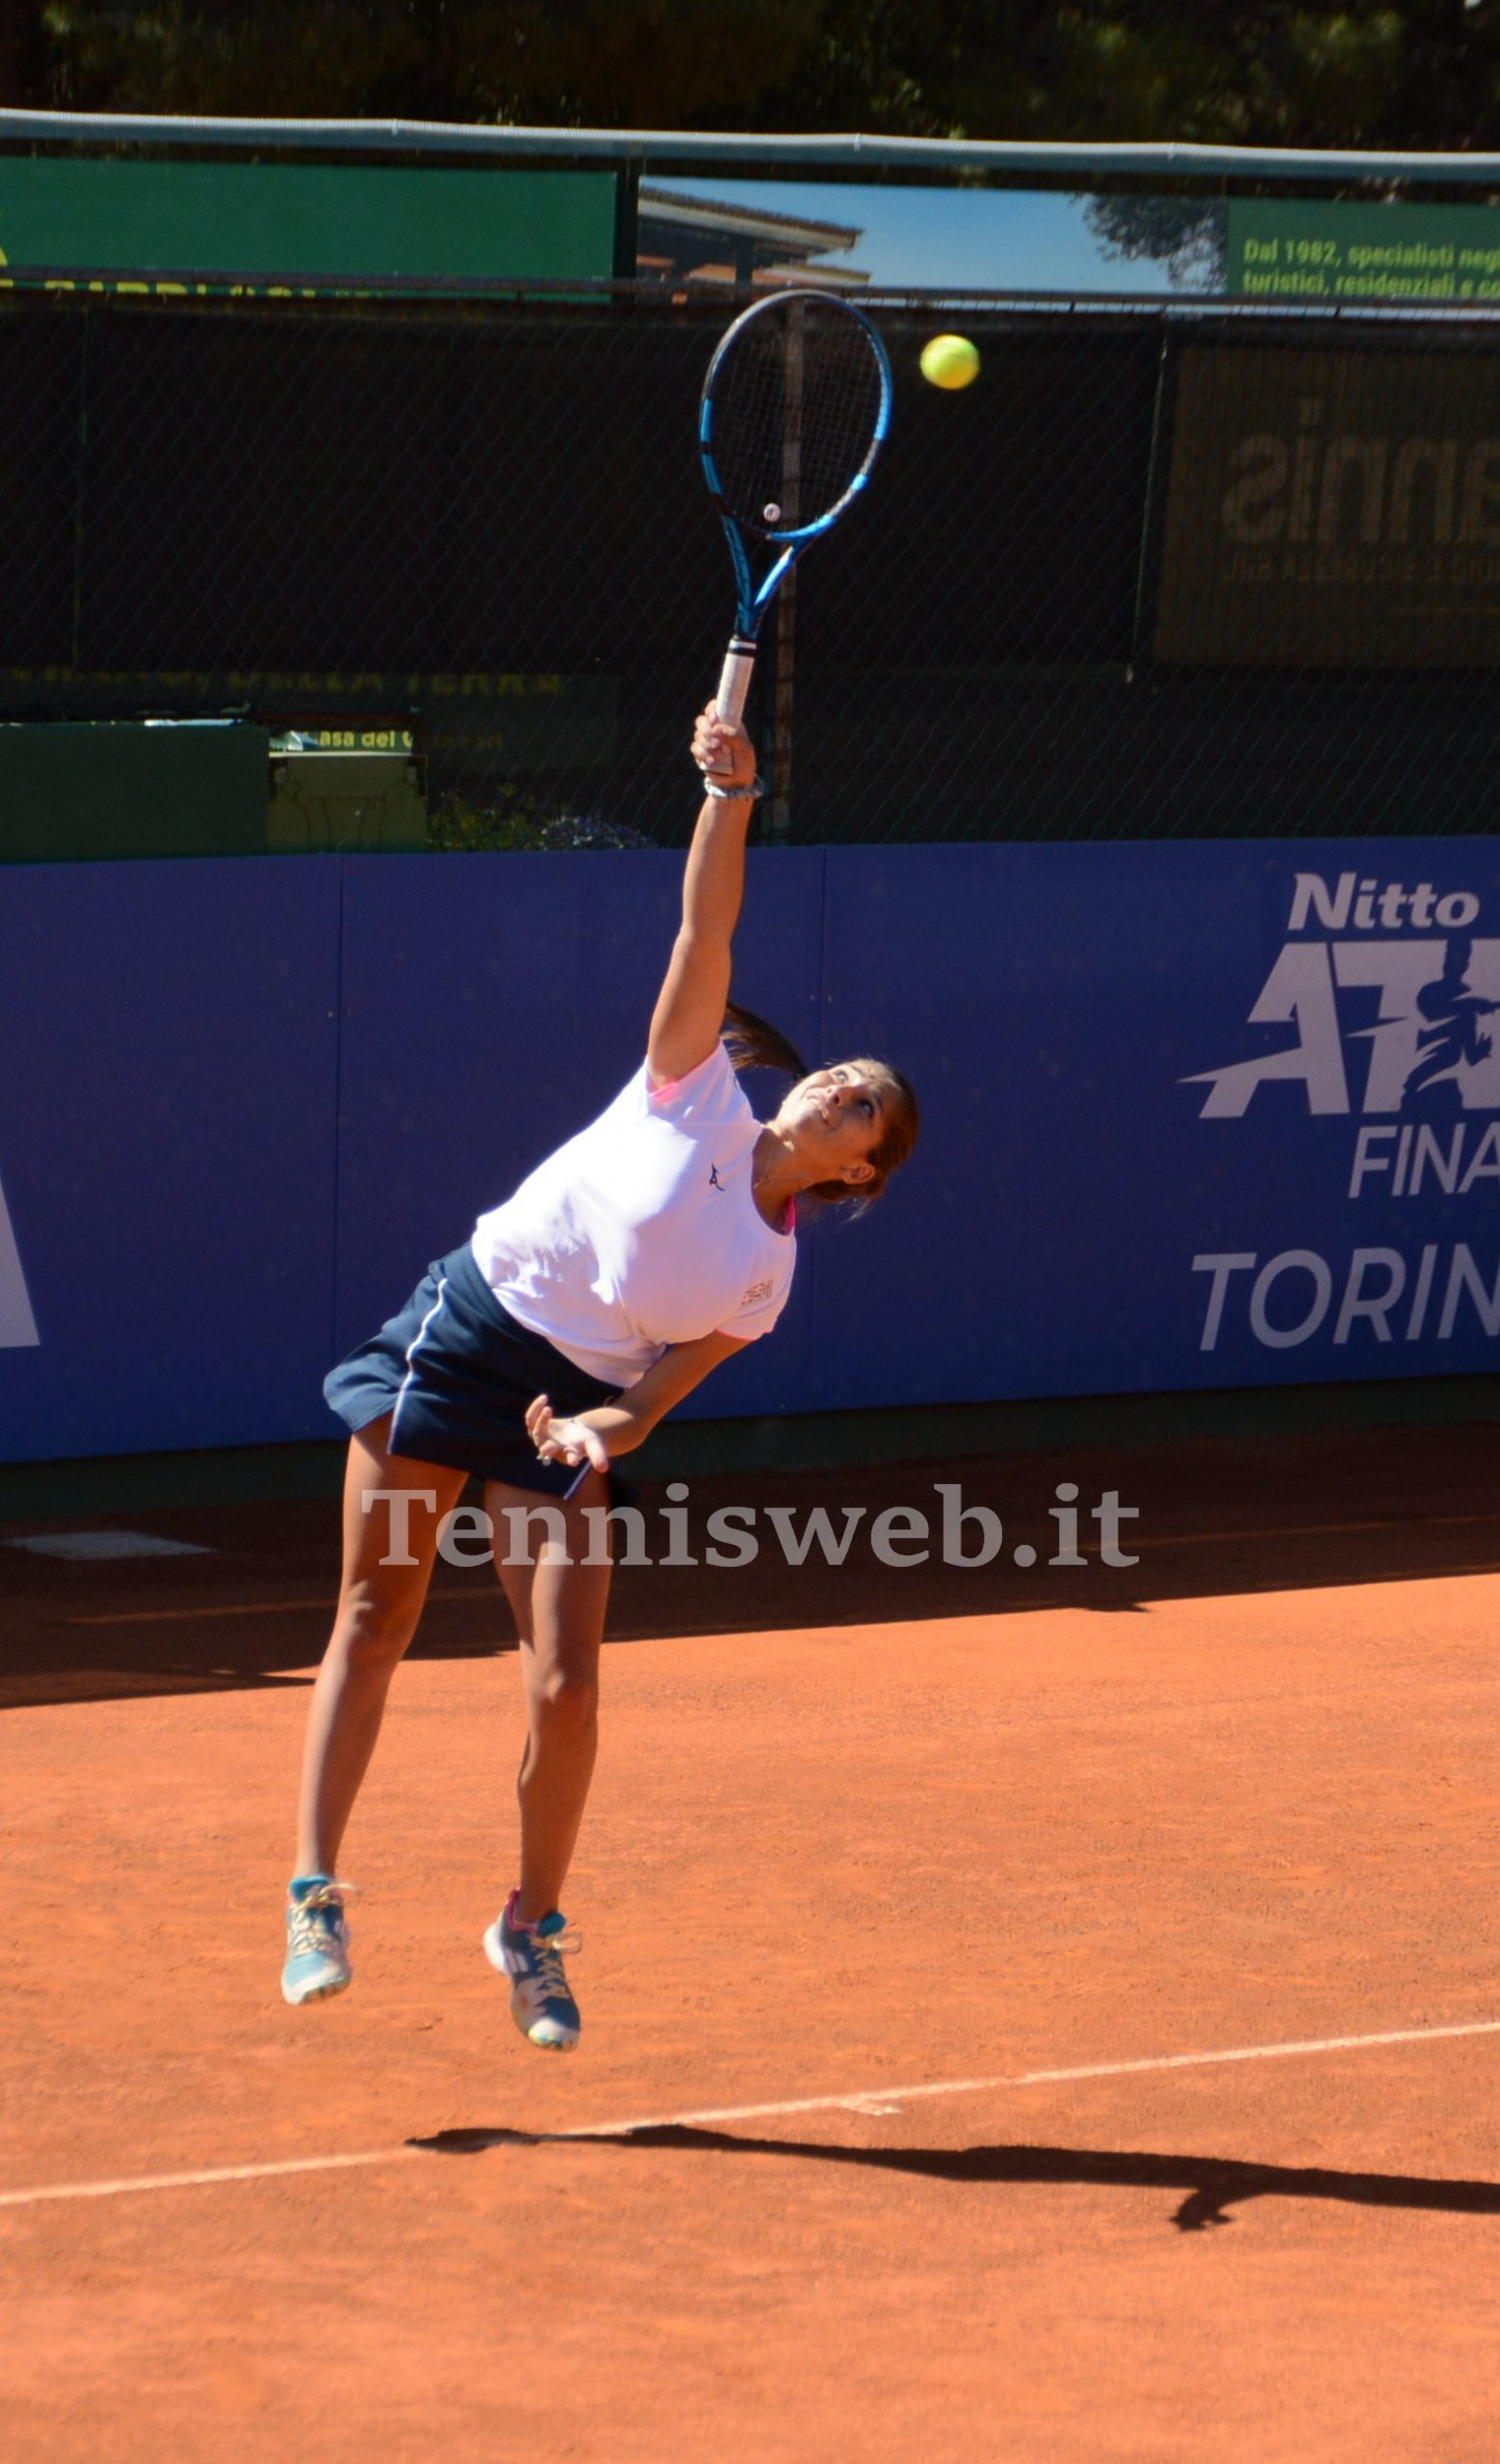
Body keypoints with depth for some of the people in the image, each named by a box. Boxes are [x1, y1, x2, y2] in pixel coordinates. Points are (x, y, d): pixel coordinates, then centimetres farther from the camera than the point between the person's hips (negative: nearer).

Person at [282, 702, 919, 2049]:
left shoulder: (766, 1275, 4)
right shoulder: (698, 1096, -1)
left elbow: (664, 1392, 1)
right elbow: (707, 929, -10)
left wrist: (603, 1430, -20)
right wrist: (731, 798, -22)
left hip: (572, 1406, 2)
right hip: (461, 1330, -2)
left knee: (566, 1687, -8)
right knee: (375, 1622, -1)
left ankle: (531, 1927, 13)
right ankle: (318, 1896, 8)